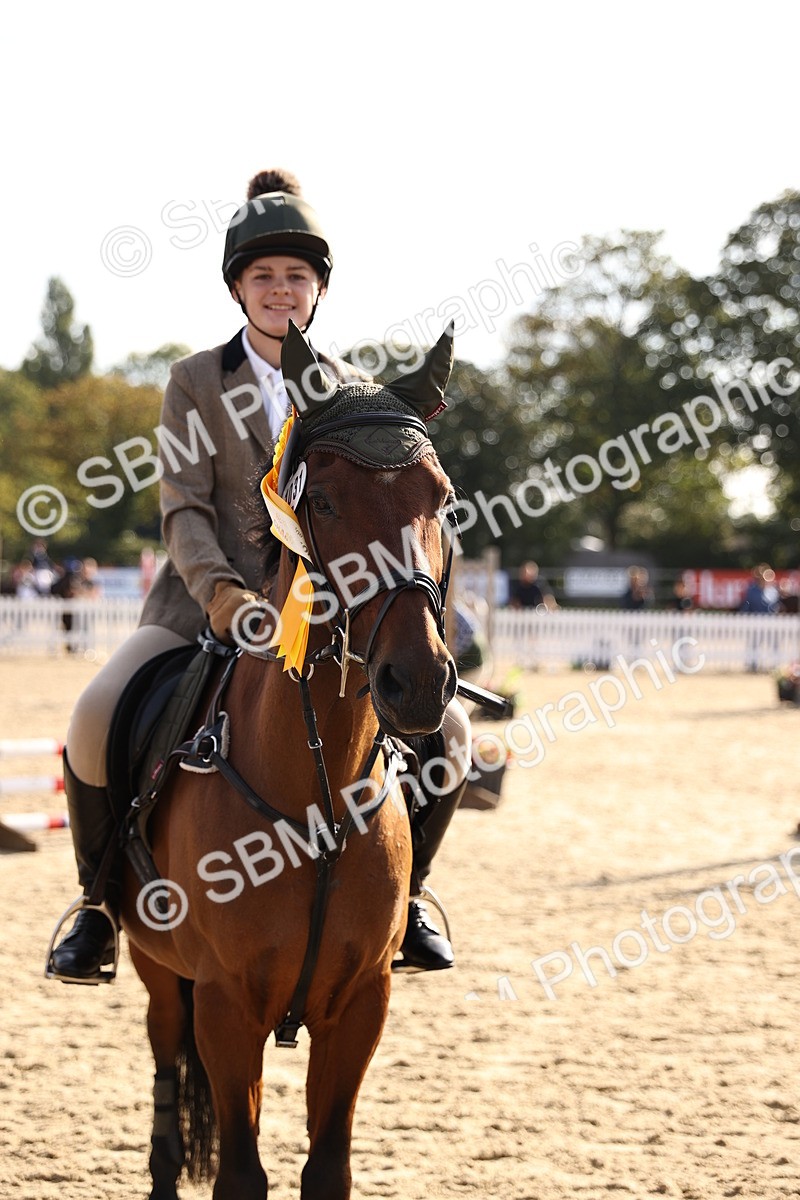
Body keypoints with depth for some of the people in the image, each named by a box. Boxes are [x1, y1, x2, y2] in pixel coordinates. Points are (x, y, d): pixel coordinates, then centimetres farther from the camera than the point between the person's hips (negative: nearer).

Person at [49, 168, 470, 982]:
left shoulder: (351, 393, 10)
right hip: (205, 605, -2)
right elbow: (183, 511, -6)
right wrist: (220, 590, -25)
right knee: (96, 720, -27)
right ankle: (103, 898, -4)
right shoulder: (196, 382, 4)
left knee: (446, 729, -15)